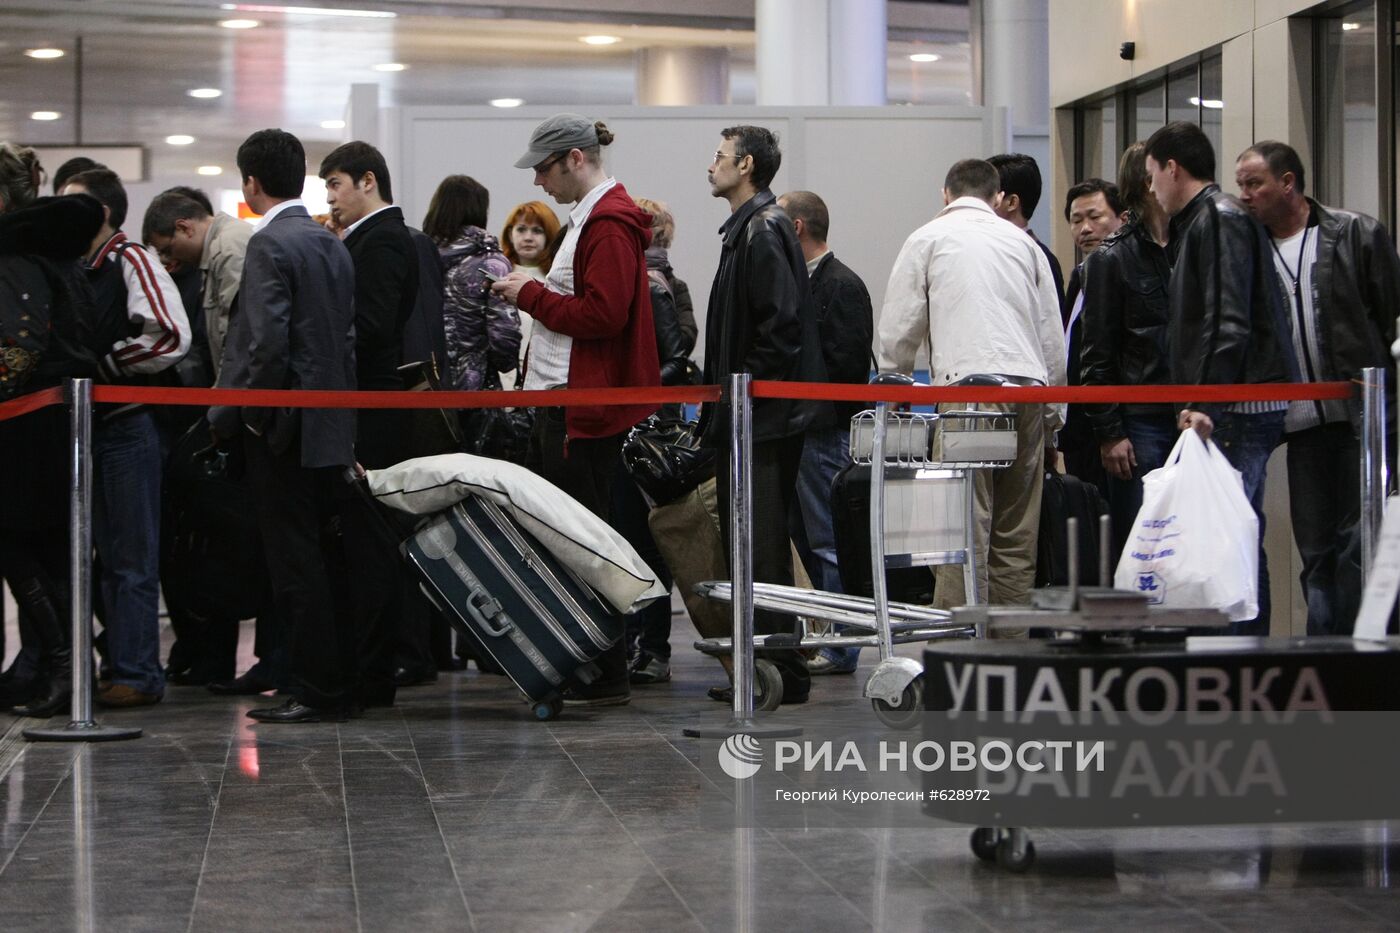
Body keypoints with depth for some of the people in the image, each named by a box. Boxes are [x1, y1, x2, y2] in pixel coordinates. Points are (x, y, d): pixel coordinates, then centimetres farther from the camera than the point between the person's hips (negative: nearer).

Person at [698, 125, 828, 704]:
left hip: (765, 416, -10)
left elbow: (780, 324, -20)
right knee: (749, 541, 12)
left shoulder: (764, 230, -12)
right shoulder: (746, 229, 19)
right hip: (750, 417, 10)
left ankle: (781, 672, -5)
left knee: (763, 546, -8)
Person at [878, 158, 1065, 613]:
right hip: (1028, 388, 4)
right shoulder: (1023, 242, 19)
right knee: (1016, 538, 7)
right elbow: (1053, 339, 19)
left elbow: (898, 332, 7)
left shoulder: (927, 239, 10)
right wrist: (1052, 415, 25)